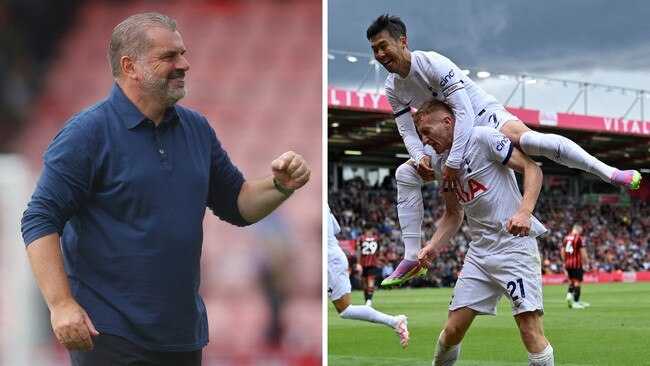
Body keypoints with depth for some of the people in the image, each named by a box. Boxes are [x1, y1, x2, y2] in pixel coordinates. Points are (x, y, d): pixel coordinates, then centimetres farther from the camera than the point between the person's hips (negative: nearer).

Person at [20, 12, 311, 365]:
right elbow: (40, 221, -14)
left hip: (184, 334, 7)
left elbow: (237, 205, 16)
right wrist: (61, 305, -23)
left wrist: (281, 186, -4)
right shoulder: (87, 132, -10)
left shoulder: (197, 128, 9)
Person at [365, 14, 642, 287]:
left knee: (526, 139, -39)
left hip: (484, 116, -8)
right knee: (405, 175, -1)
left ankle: (609, 173, -35)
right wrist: (420, 157, -23)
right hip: (453, 135, 8)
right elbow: (407, 131, 0)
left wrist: (453, 162, -38)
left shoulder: (432, 64, -26)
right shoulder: (393, 88, -4)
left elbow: (464, 113, -32)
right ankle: (412, 259, 3)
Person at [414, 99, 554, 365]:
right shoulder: (439, 161, 14)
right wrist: (433, 246, 8)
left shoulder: (483, 138, -8)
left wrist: (524, 212, -26)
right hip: (479, 251, 7)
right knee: (453, 329, 4)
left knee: (530, 327, -16)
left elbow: (532, 169, -11)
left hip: (515, 243, -7)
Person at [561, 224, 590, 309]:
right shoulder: (579, 238, -10)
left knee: (571, 280, 22)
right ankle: (575, 302, -1)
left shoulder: (566, 237, 8)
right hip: (577, 264, -6)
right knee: (577, 282, -1)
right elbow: (583, 252, -12)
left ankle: (569, 294, 1)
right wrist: (586, 262, -2)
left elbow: (562, 251, 12)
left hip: (567, 264, 6)